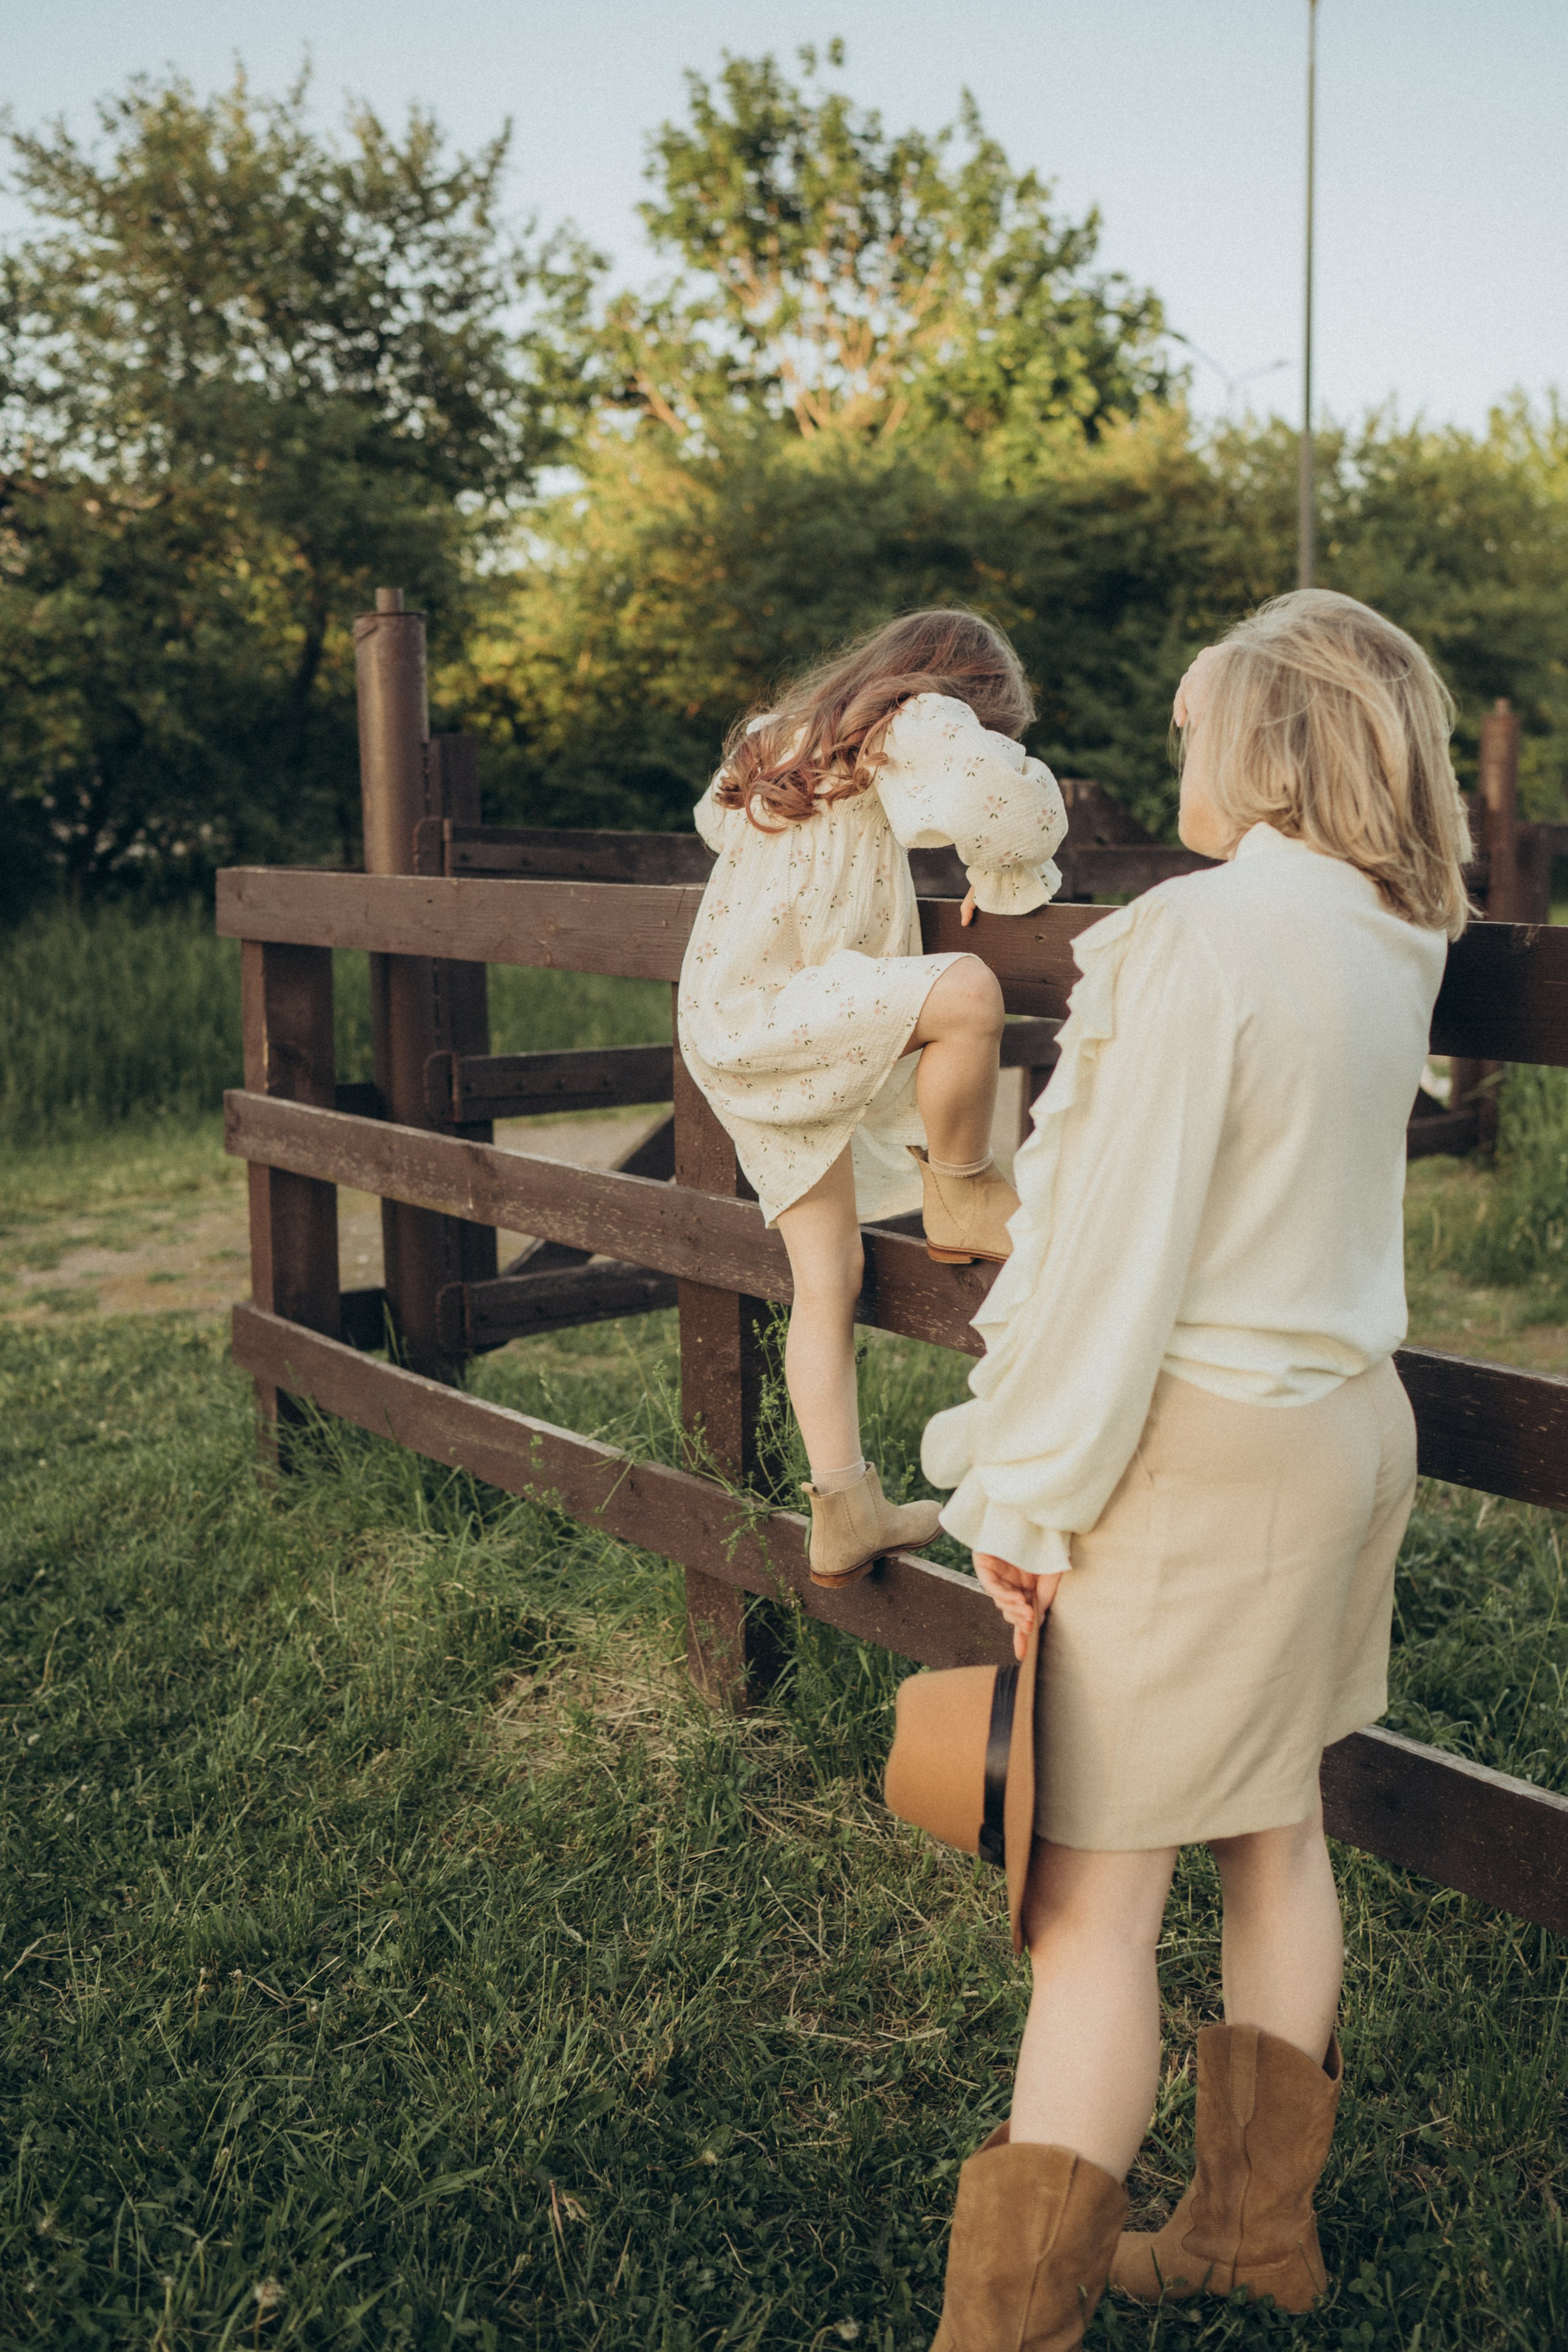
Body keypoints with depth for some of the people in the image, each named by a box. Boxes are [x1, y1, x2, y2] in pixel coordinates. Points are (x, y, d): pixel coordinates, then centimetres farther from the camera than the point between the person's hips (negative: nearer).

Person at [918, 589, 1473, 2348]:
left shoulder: (1201, 935, -19)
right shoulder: (1387, 944, 7)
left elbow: (1118, 1248, -20)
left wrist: (1030, 1496, -12)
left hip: (1205, 1447, -9)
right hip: (1348, 1418, 9)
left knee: (1092, 1893, -2)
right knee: (1274, 1828, 20)